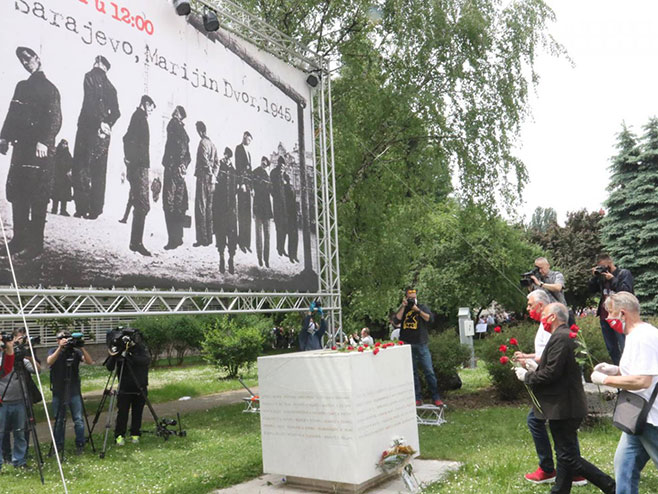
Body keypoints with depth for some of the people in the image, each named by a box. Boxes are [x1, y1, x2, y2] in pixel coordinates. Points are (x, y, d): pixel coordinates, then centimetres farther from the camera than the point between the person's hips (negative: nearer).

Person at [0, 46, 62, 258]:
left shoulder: (49, 88, 1)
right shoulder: (22, 86, 22)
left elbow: (55, 119, -10)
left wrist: (44, 142, -22)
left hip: (40, 150, -7)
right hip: (21, 147, 7)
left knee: (38, 198, -6)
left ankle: (35, 243, -2)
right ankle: (20, 238, 13)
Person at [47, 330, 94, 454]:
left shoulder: (76, 351, 1)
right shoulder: (53, 351, 2)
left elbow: (89, 361, -13)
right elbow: (49, 362, -19)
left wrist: (82, 347, -23)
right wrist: (60, 348, -29)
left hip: (74, 392, 0)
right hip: (58, 392, 0)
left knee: (79, 419, -2)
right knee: (58, 420, 7)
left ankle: (80, 444, 11)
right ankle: (58, 445, 22)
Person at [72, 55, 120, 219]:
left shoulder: (91, 77, 0)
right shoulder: (110, 86, 18)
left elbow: (91, 101, -15)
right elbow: (116, 112, 11)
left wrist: (98, 122, -14)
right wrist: (107, 124, 4)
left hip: (89, 127, -6)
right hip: (104, 132, 6)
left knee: (82, 166, -5)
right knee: (99, 170, 5)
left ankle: (82, 207, -12)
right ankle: (95, 209, 3)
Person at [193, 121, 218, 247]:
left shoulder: (203, 142, -8)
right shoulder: (212, 144, 15)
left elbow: (205, 160, -17)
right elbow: (217, 162, 15)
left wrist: (211, 174, -10)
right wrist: (213, 175, 10)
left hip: (203, 177, -8)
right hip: (211, 180, 8)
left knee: (200, 207, -7)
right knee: (209, 208, 11)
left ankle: (202, 239, -9)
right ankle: (209, 237, 14)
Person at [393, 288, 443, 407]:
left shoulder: (423, 308, 8)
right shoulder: (402, 309, 12)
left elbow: (430, 319, -8)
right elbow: (396, 321, -5)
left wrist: (417, 310, -12)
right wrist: (403, 307, -8)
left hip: (421, 344, -1)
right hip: (407, 345, 2)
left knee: (429, 371, -5)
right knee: (412, 373, 4)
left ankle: (436, 397, 1)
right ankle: (418, 398, 10)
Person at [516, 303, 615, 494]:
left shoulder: (560, 338, -20)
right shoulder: (567, 335, 13)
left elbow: (551, 373, -24)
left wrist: (527, 376, -11)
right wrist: (534, 368, 12)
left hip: (562, 407, -11)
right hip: (567, 406, 11)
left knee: (569, 456, -3)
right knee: (565, 454, 17)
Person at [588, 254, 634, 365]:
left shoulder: (624, 273, -4)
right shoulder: (602, 275, 10)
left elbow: (627, 291, -16)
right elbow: (592, 289, 11)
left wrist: (612, 279, -16)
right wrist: (594, 277, -2)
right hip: (604, 317, 6)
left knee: (624, 348, -9)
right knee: (611, 349, 13)